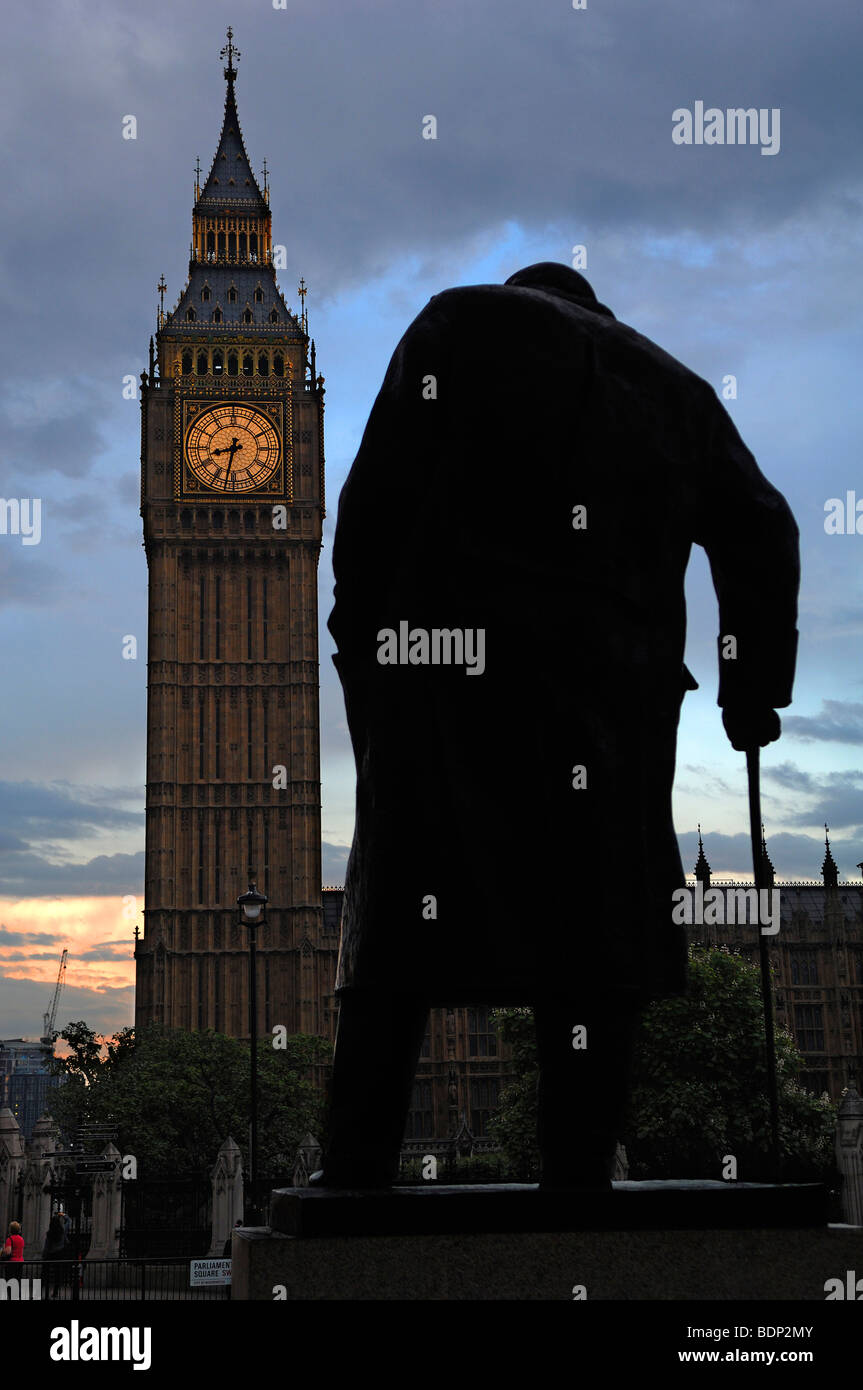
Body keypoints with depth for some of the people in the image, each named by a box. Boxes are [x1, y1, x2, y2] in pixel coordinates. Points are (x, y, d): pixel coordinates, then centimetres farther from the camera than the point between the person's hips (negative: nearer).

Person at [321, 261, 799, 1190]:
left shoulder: (462, 321, 11)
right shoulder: (676, 385, 20)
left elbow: (375, 494, -1)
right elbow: (761, 533, 13)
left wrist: (362, 638, 2)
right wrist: (753, 689, 18)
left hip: (450, 674, -2)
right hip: (617, 703, 2)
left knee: (399, 943, 2)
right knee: (593, 954, 5)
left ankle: (355, 1173, 3)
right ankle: (578, 1176, 4)